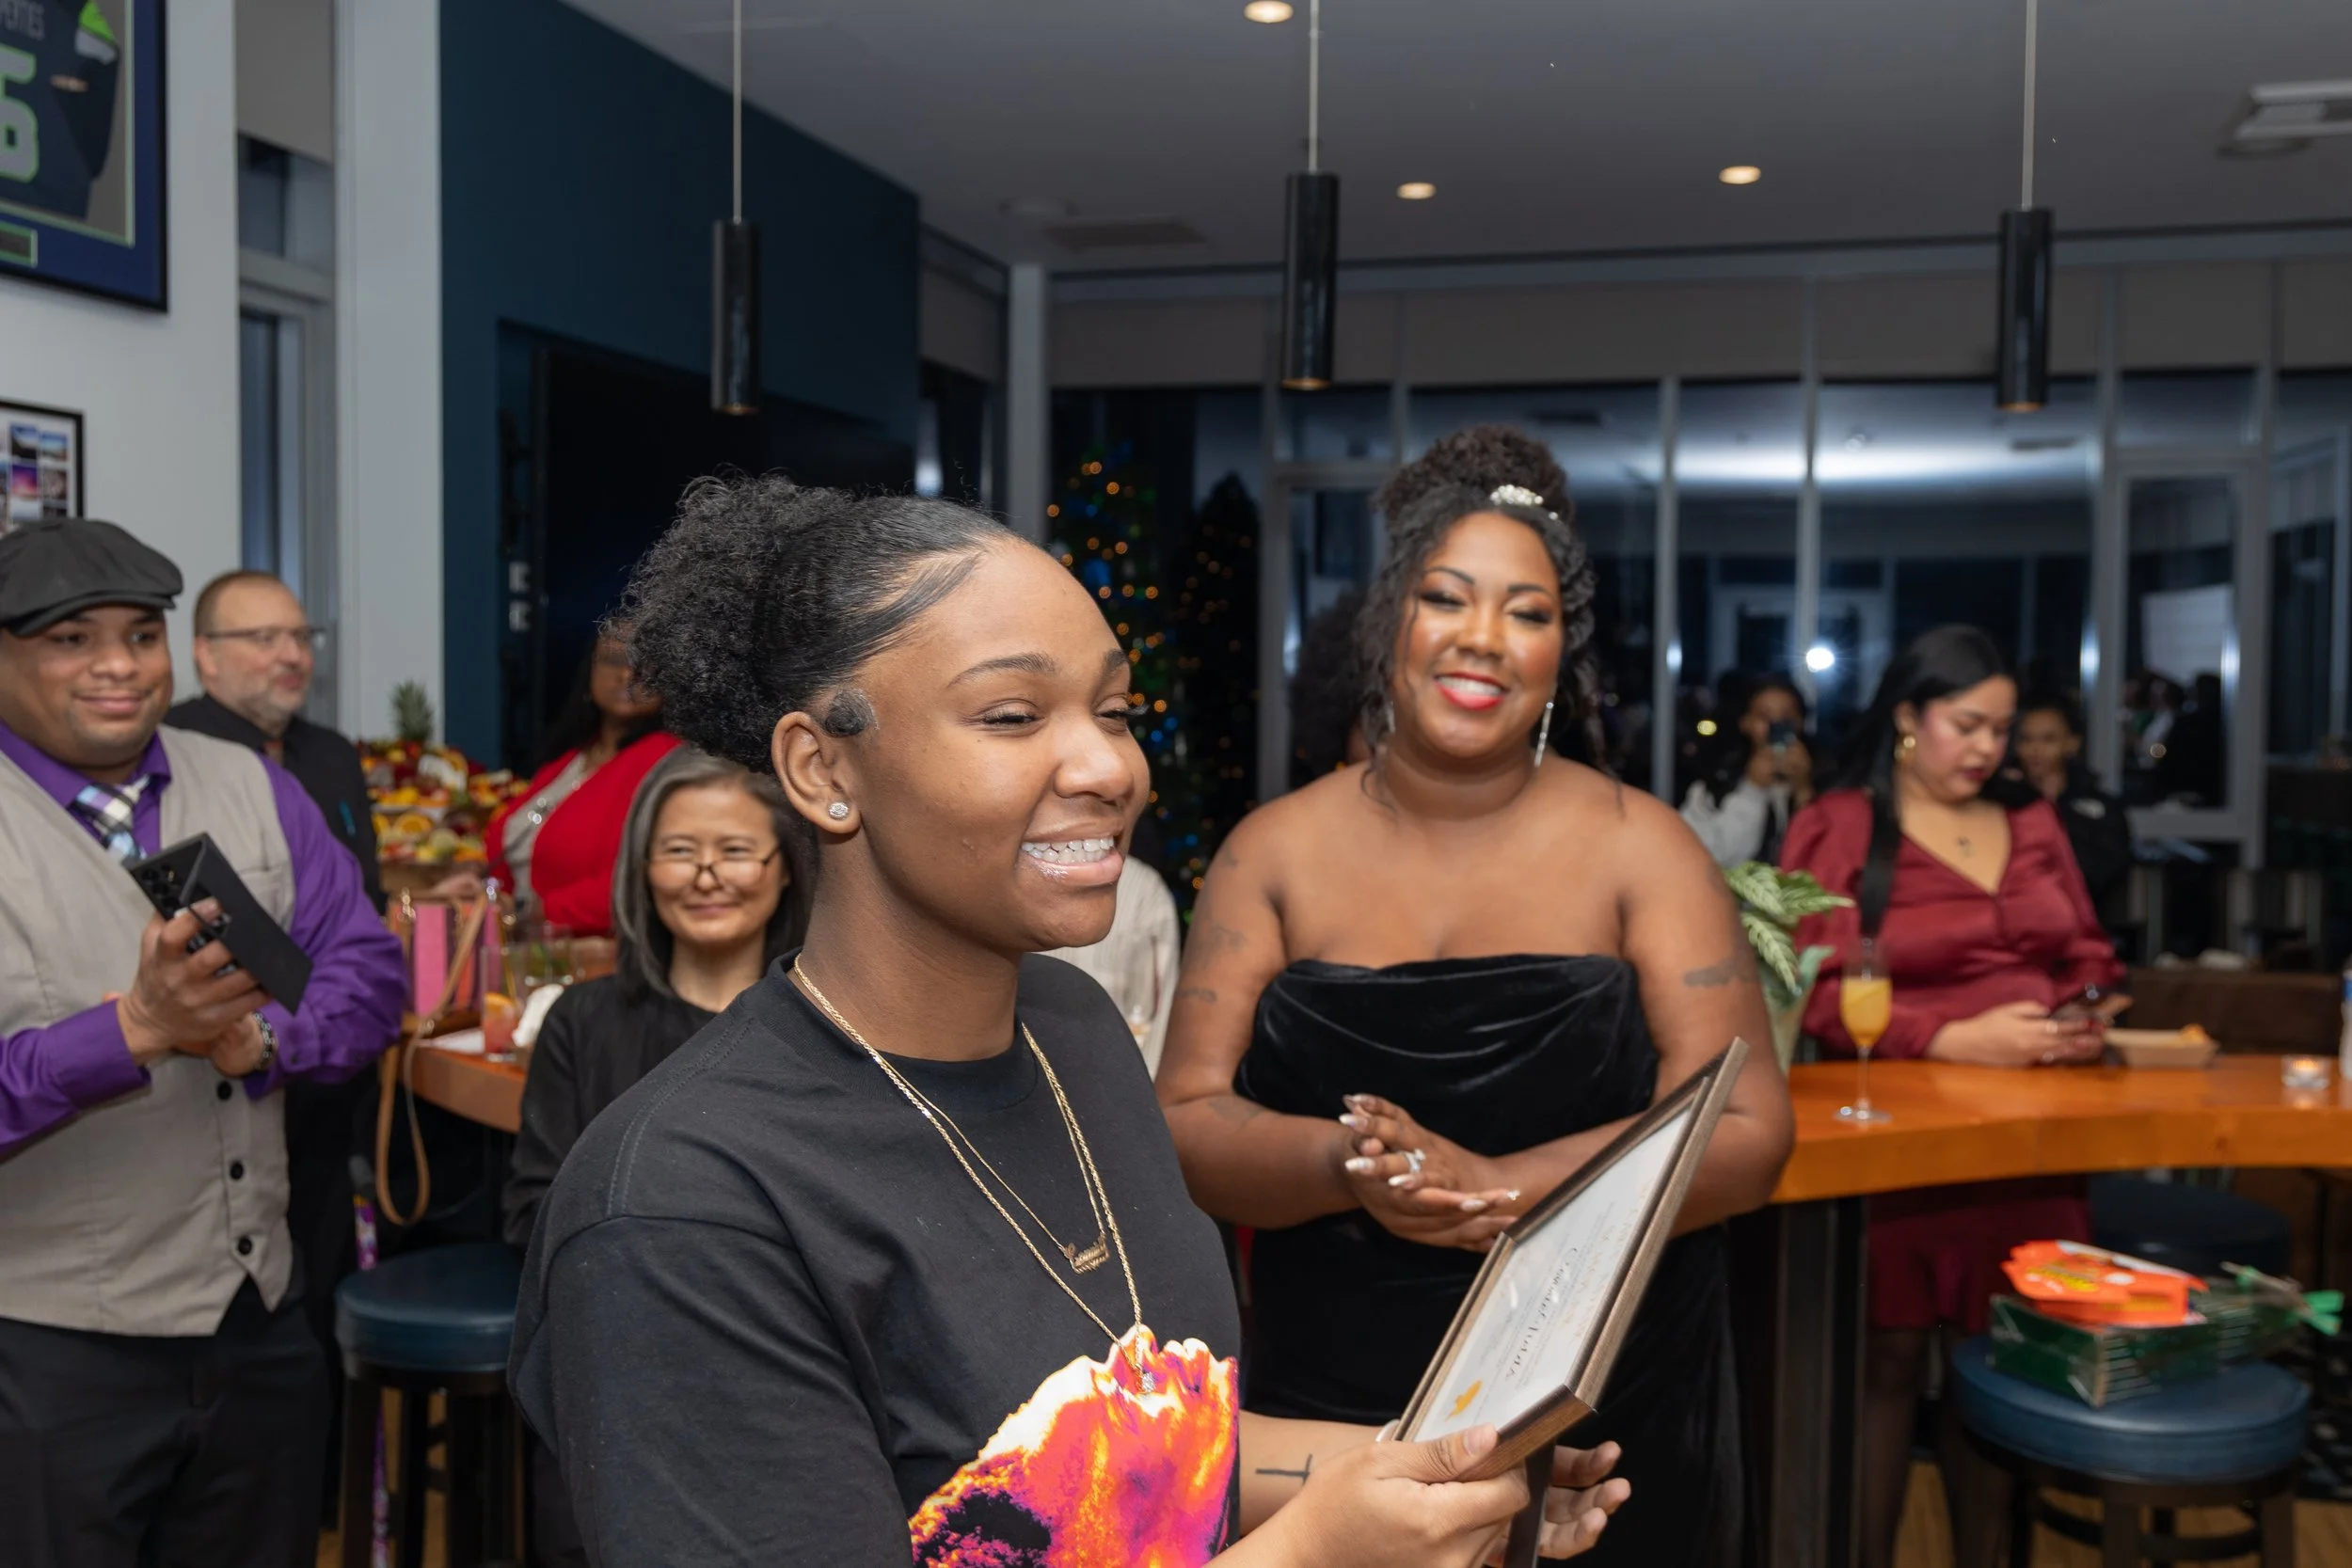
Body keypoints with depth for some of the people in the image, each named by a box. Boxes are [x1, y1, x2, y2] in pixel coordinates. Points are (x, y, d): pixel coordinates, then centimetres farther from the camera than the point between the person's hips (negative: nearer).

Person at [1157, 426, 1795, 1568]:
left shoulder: (1639, 848, -5)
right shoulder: (1277, 850, -1)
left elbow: (1745, 1135, -10)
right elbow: (1183, 1126, -4)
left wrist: (1500, 1187, -25)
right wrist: (1342, 1169, -25)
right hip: (1330, 1416, 1)